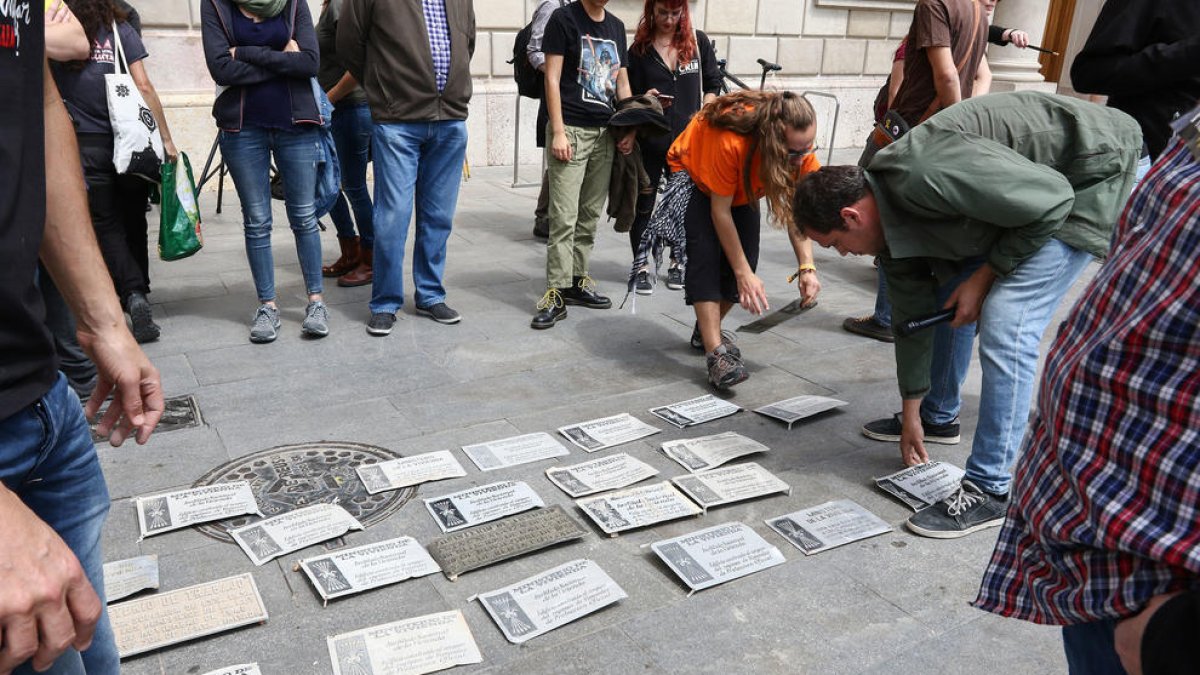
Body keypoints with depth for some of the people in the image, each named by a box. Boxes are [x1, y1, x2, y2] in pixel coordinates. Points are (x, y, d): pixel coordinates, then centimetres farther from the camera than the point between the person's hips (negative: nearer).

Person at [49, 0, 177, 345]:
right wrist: (166, 139, -2)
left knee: (106, 225, 3)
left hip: (85, 144, -1)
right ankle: (138, 292, 20)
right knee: (132, 222, 12)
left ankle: (134, 294, -15)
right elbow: (144, 87, -5)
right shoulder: (120, 30, 1)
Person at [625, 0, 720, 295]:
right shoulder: (639, 49, 1)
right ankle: (641, 268, 13)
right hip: (649, 140, -1)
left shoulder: (698, 41, 4)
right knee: (643, 204, 2)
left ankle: (676, 264, 25)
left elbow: (713, 85, 8)